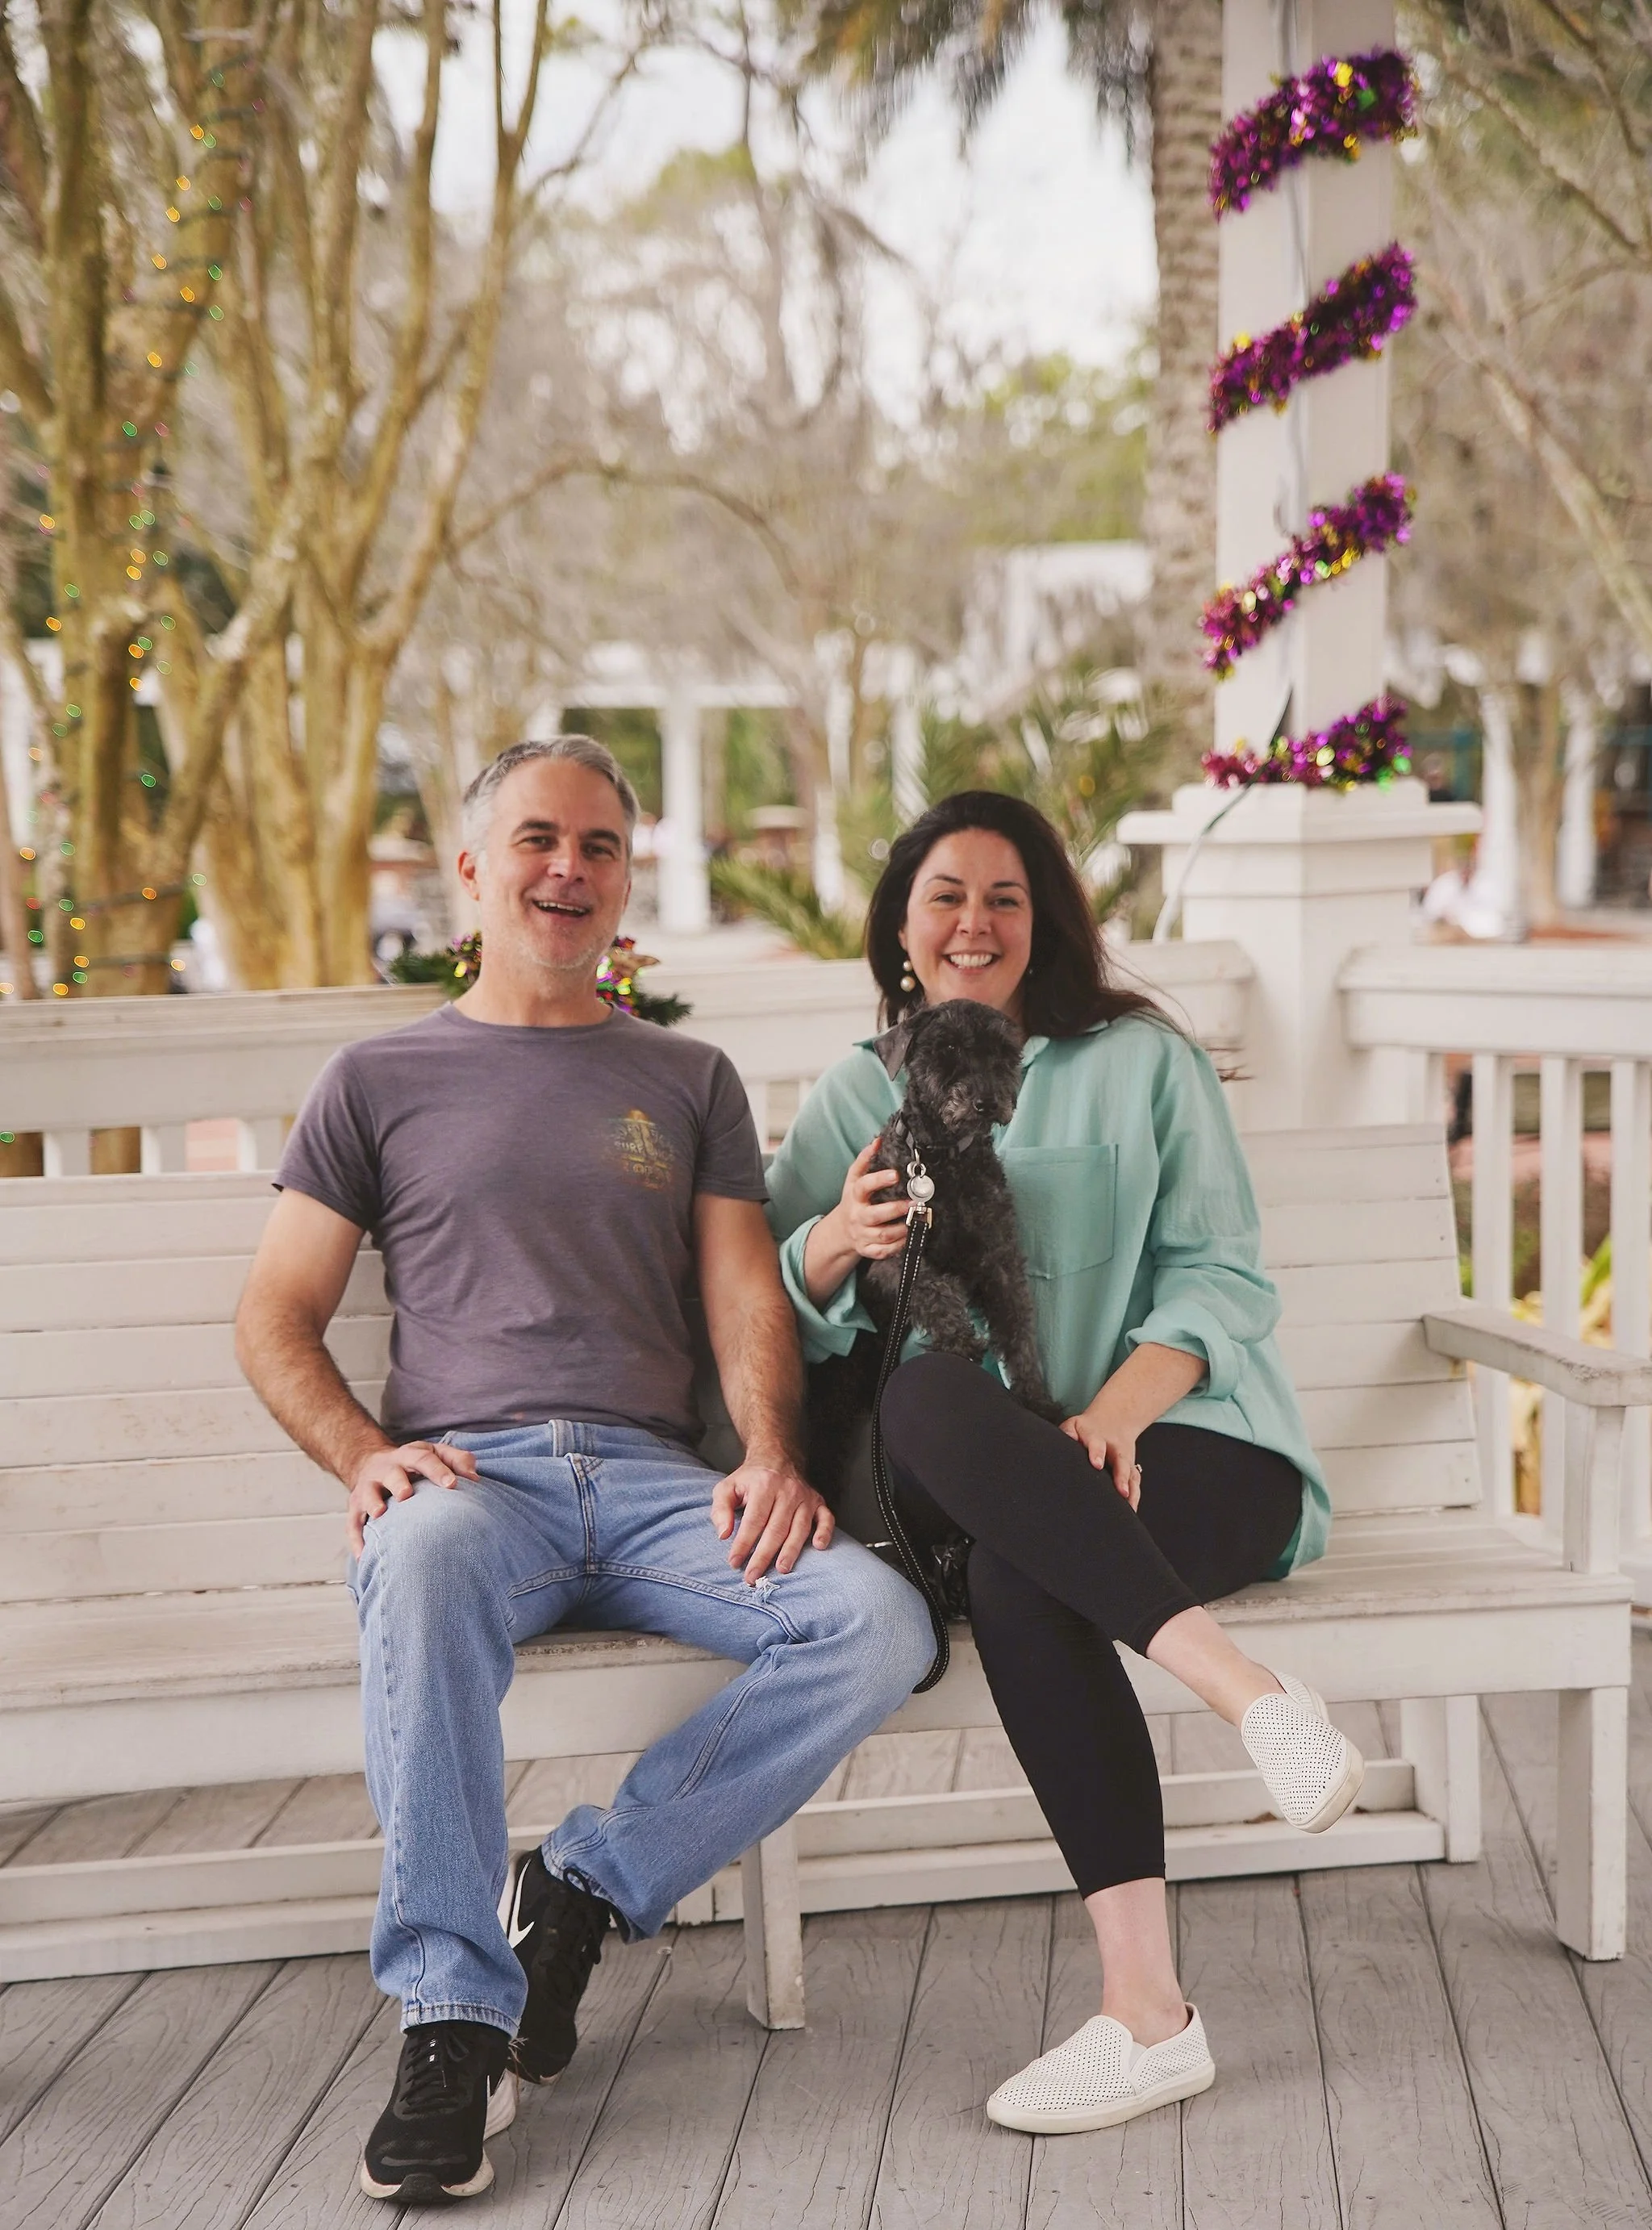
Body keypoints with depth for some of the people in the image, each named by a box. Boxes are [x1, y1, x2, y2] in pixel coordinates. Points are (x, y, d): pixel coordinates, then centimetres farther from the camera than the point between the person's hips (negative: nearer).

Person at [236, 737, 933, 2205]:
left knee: (880, 1623, -26)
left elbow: (749, 1302, 12)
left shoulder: (689, 1082, 22)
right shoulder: (382, 1081, 17)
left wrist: (771, 1455, -9)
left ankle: (588, 1886, -11)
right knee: (423, 1560, -41)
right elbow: (275, 1323, 12)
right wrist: (364, 1456, -9)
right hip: (464, 1472, -2)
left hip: (651, 1480, 3)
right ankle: (453, 2023, -34)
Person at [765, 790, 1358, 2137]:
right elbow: (775, 1320, 8)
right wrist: (835, 1246, -15)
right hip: (985, 1485, 2)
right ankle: (1239, 1685, -43)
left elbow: (1221, 1275, 2)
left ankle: (1148, 2007, -38)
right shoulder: (855, 1100, 19)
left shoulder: (1141, 1063, 12)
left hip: (1186, 1445, -2)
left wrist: (1125, 1404, -18)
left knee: (1017, 1570, -36)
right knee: (932, 1399, -36)